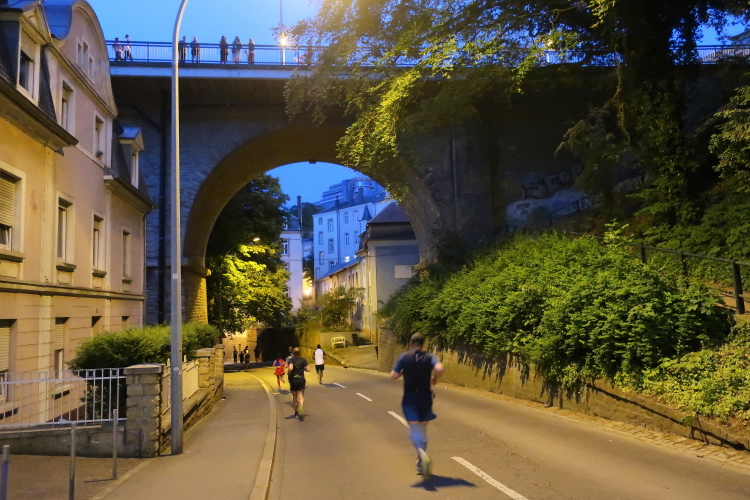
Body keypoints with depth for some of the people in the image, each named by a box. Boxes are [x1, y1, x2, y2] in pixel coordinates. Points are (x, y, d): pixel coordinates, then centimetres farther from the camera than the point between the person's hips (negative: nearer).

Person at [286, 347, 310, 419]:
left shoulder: (290, 360, -7)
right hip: (301, 380, 1)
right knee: (301, 397, -2)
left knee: (294, 397, 17)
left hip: (293, 380, -1)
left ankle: (296, 413, 29)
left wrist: (288, 372, -5)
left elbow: (290, 368, -25)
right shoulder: (303, 360, 1)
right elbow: (308, 369, -3)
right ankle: (301, 413, -24)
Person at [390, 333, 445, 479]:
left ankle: (423, 455, -33)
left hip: (409, 398, -2)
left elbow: (393, 376, -8)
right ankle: (420, 463, 25)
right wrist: (435, 379, -2)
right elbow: (440, 369, -21)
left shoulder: (404, 357, -3)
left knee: (414, 429, -6)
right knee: (422, 429, 17)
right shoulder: (429, 357, -2)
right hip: (425, 398, 2)